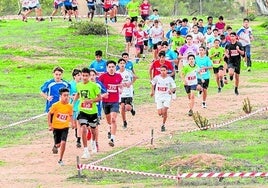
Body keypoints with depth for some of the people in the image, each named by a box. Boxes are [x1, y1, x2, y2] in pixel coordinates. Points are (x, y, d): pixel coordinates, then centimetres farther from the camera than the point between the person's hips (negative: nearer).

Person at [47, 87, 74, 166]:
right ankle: (55, 146, 45)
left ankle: (60, 160, 0)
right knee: (58, 144, 5)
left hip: (65, 127, 1)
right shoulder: (56, 105, -14)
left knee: (63, 143, -15)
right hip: (56, 127, -1)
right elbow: (49, 114, -3)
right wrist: (50, 125, -7)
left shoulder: (69, 106, -6)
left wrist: (72, 123, -7)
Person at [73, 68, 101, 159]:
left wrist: (90, 100, -24)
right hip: (82, 111, 1)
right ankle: (86, 151, -13)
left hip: (92, 111, -1)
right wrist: (74, 101, 9)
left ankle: (93, 143, 52)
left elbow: (99, 97, -9)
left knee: (92, 129, 19)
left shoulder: (94, 85, -12)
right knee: (83, 129, -16)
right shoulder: (79, 85, 0)